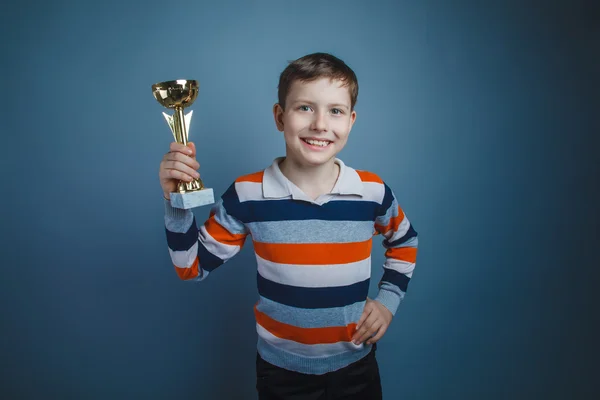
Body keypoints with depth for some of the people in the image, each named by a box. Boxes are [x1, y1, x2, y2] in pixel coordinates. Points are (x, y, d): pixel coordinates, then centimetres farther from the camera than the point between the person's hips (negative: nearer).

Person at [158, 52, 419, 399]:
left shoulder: (373, 192, -11)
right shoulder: (247, 195, -15)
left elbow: (404, 242, 9)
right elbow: (193, 267, -9)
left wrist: (389, 299, -1)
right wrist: (177, 201, -22)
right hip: (281, 371, -1)